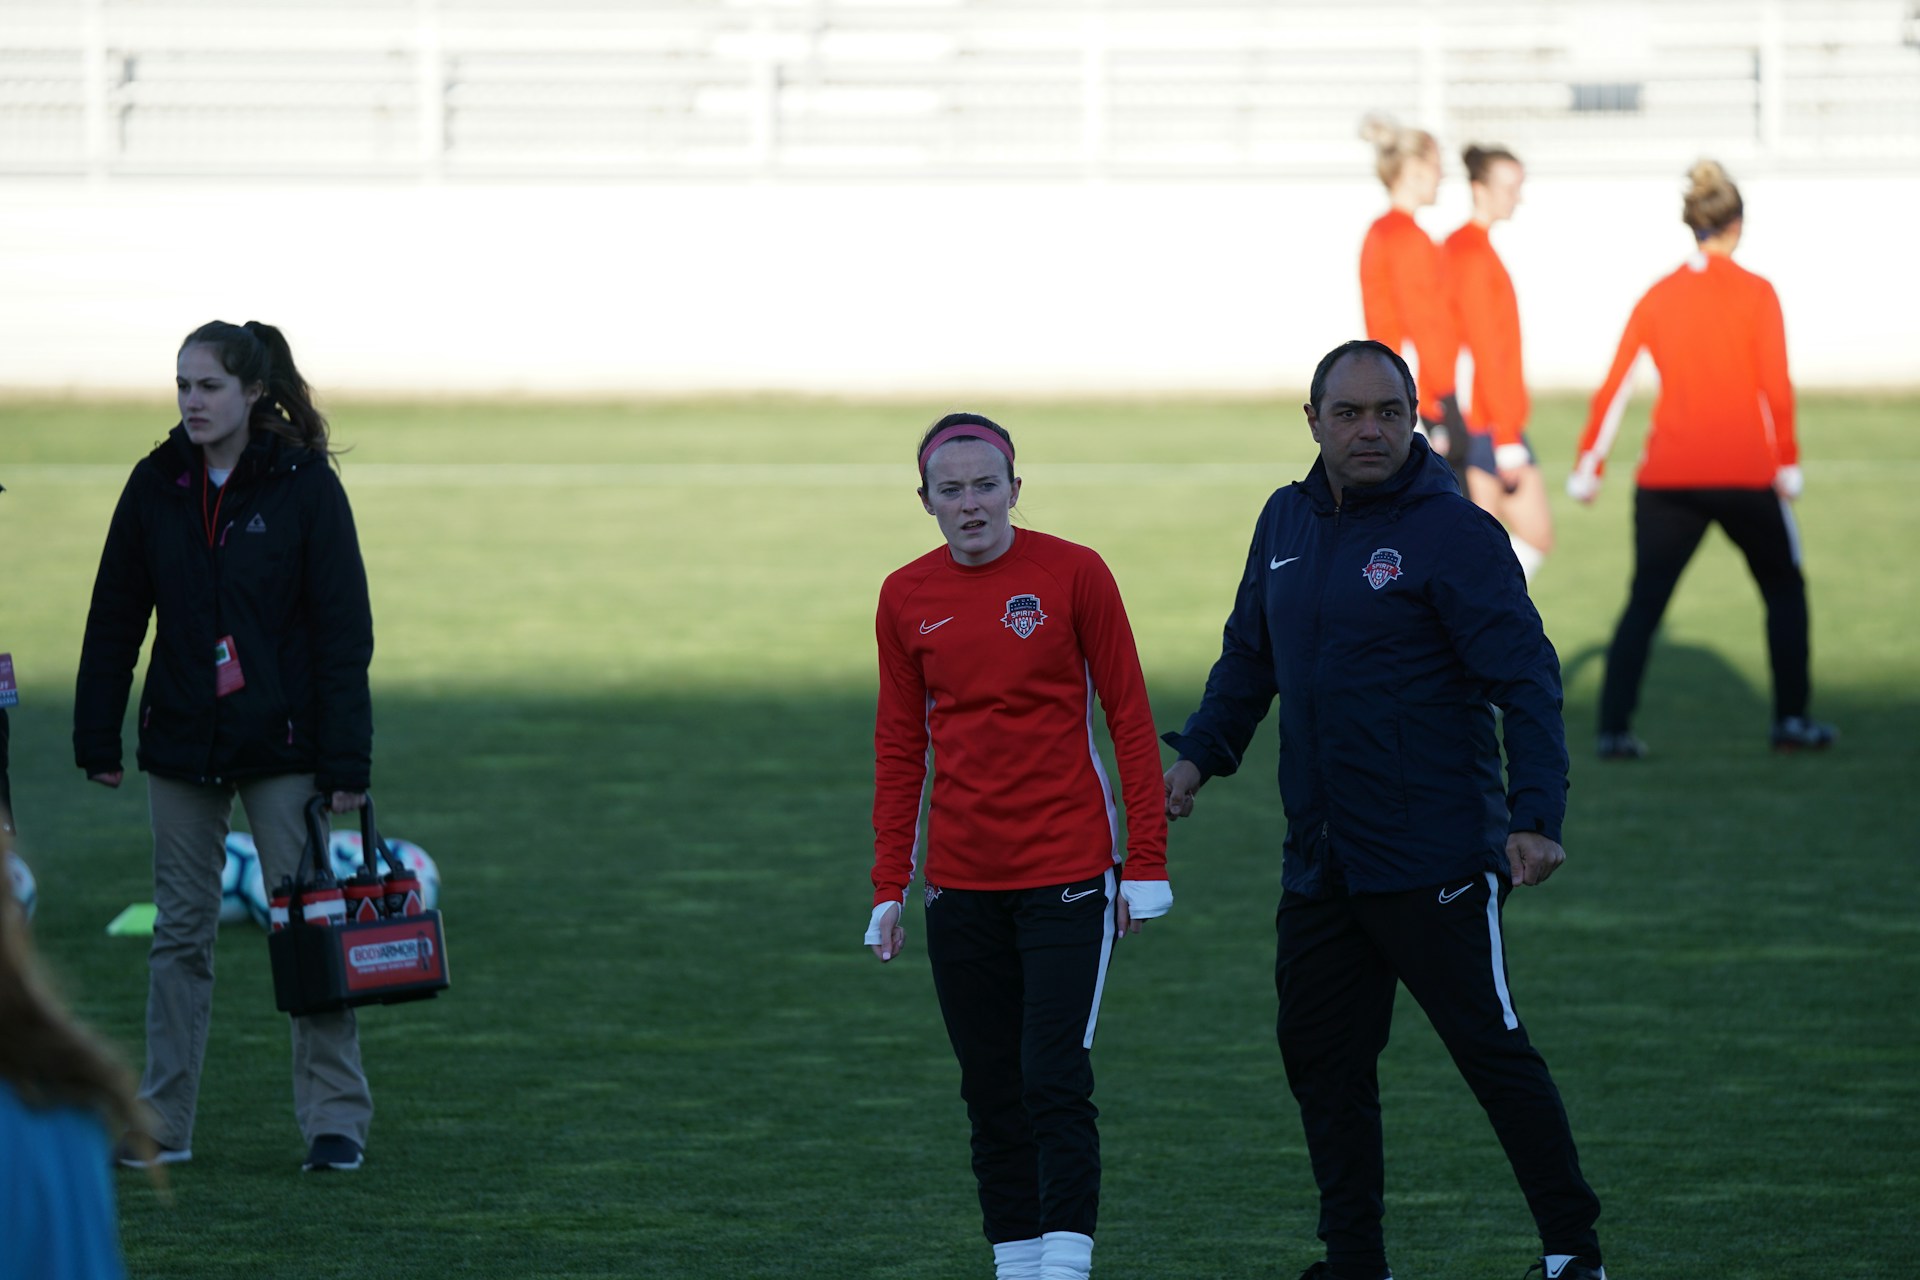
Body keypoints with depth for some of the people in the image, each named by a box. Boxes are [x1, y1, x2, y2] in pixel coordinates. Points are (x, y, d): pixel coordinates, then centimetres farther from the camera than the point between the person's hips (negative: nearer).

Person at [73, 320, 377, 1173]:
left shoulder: (304, 487, -8)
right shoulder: (156, 485, 3)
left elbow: (343, 631, -8)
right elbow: (115, 617, 8)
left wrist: (346, 764, -13)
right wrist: (97, 738, 4)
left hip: (282, 743, -4)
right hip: (181, 743, 4)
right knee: (180, 933, 7)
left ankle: (335, 1119, 4)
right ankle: (163, 1124, 11)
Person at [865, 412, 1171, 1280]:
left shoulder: (1072, 573, -5)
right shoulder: (906, 598, 5)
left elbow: (1130, 719, -2)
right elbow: (899, 748, 12)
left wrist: (1147, 864, -6)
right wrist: (889, 887, 7)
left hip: (1066, 873, -4)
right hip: (961, 878, 4)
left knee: (1055, 1080, -11)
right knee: (991, 1093, 6)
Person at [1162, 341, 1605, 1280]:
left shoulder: (1455, 532, -10)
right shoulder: (1287, 524, 11)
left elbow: (1527, 682, -14)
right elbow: (1248, 657, 25)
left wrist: (1535, 816, -24)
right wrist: (1199, 754, 12)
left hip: (1435, 861, -7)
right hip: (1318, 862, 7)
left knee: (1491, 1048, -4)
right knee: (1320, 1057, 8)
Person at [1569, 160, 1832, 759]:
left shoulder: (1657, 297, 6)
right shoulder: (1754, 294, -3)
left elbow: (1613, 389, 4)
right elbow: (1776, 389, -8)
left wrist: (1588, 466, 8)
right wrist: (1787, 462, 0)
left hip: (1665, 479, 2)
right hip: (1743, 473, -2)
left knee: (1645, 602, 6)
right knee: (1785, 590, 16)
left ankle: (1614, 727, -6)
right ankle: (1792, 720, 13)